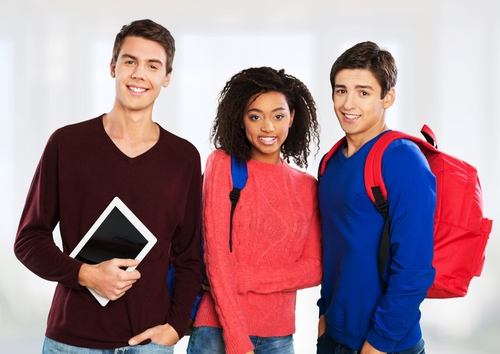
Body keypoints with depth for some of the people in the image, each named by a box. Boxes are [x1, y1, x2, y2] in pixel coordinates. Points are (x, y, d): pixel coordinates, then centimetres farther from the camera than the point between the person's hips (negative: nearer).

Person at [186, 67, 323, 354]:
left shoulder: (308, 186, 6)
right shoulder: (223, 164, -3)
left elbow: (314, 269, 0)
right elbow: (216, 256, -10)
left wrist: (244, 279, -14)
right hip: (219, 329, -3)